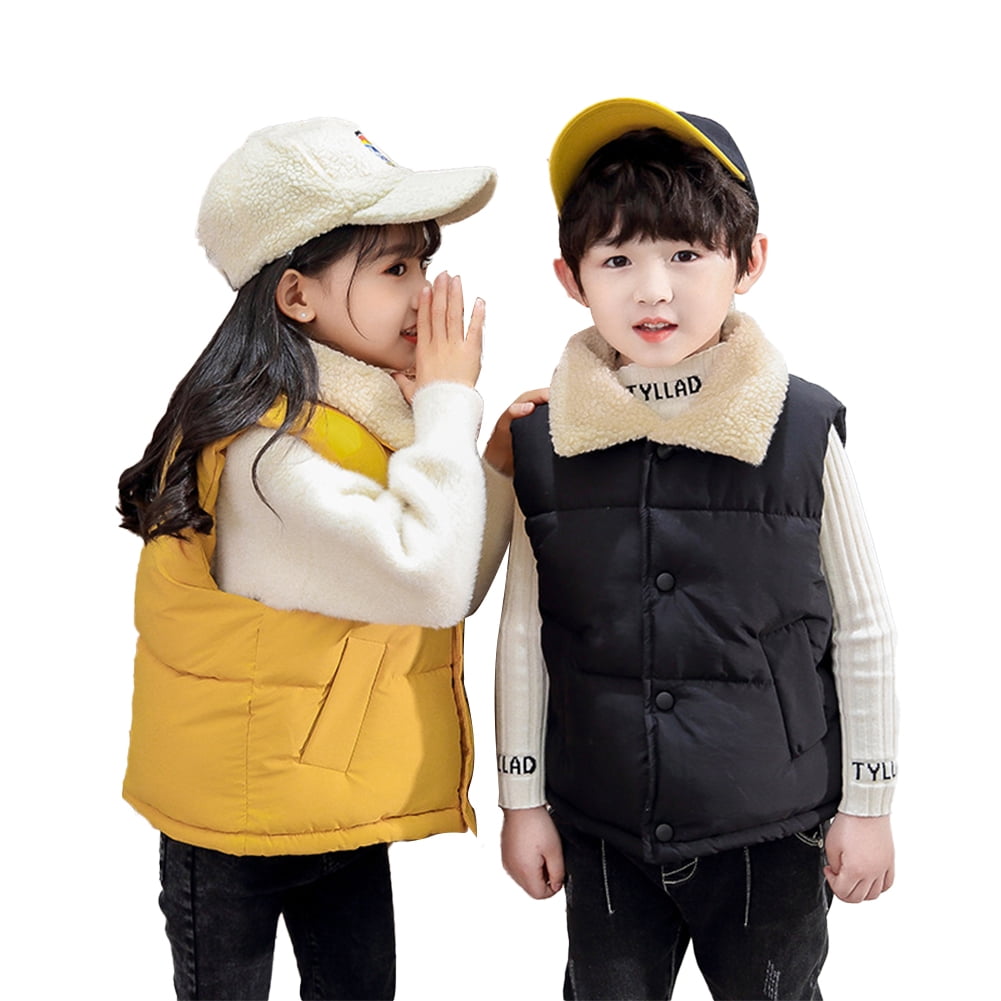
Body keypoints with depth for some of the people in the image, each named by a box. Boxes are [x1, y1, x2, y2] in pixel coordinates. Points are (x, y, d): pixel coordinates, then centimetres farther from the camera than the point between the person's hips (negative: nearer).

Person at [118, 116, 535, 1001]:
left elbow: (450, 594, 5)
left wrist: (497, 465, -8)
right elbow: (428, 579, -36)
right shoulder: (266, 454, -28)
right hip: (236, 828, -7)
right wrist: (448, 404, -26)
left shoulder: (374, 418, 1)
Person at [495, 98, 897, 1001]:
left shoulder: (802, 431, -12)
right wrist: (522, 797, 4)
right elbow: (524, 632, 1)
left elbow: (862, 629, -4)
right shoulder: (542, 442, -7)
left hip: (772, 831, -1)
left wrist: (867, 803, 0)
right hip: (600, 832, 2)